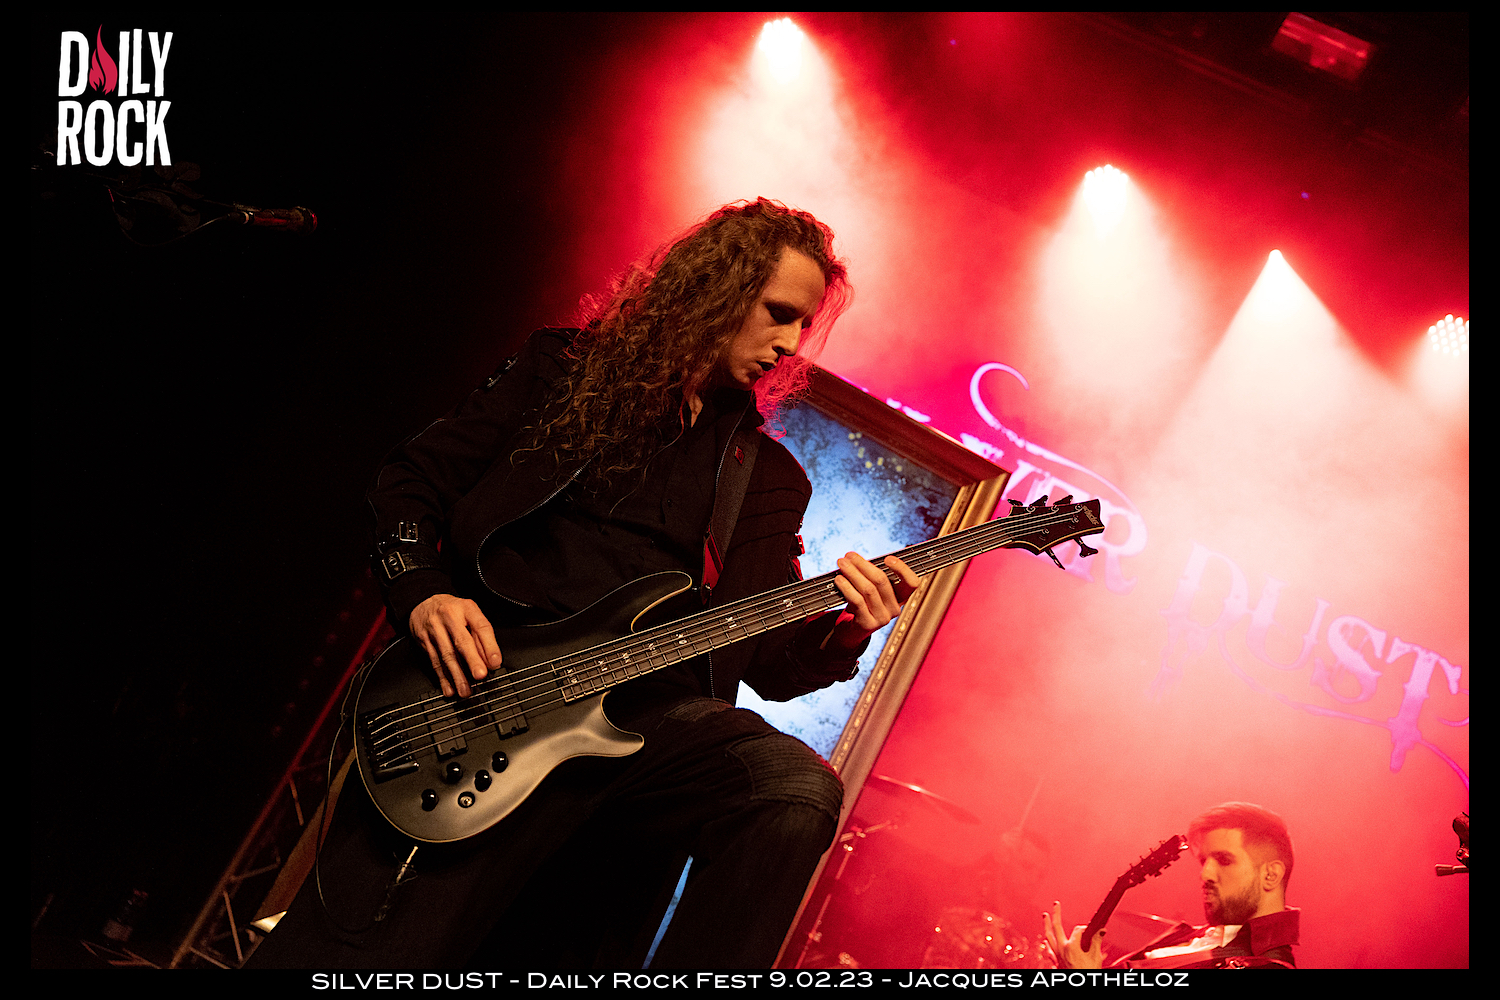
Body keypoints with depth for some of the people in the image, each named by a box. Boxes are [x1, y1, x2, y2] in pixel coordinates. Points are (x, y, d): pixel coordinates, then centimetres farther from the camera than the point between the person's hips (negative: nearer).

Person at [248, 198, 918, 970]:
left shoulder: (769, 479, 19)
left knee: (799, 794, -28)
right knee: (362, 949, -17)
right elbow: (409, 484, 13)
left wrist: (843, 629, -5)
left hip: (648, 712, 2)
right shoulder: (565, 369, 13)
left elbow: (773, 665, 16)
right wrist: (423, 593, -6)